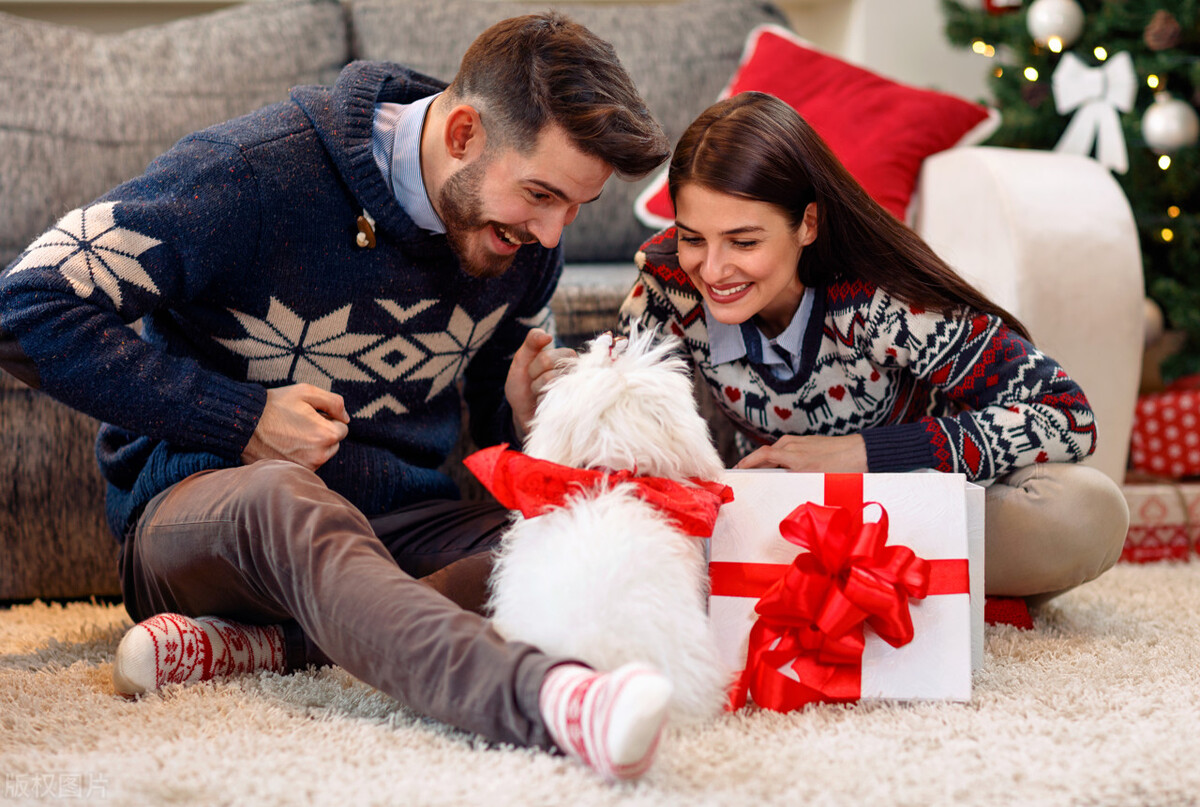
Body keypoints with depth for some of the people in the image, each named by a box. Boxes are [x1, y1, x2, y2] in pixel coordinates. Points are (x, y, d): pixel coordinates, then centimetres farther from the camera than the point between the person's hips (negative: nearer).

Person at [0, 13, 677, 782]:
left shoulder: (530, 240, 3)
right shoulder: (261, 169, -15)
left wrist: (527, 417, -8)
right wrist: (241, 419, -17)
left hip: (400, 519, 5)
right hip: (200, 506, -5)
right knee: (282, 496, -42)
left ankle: (262, 641, -32)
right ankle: (545, 696, -66)